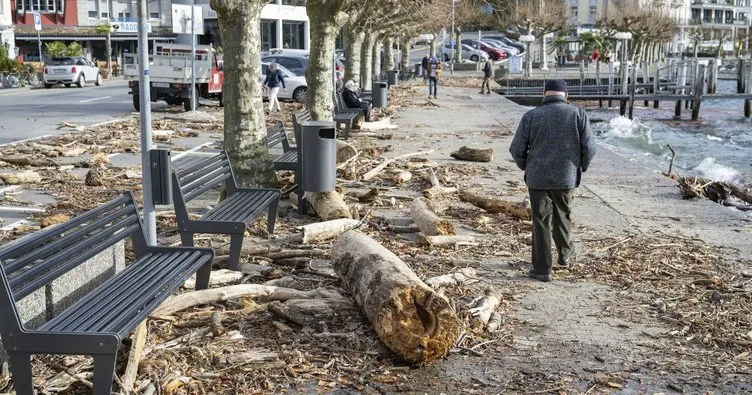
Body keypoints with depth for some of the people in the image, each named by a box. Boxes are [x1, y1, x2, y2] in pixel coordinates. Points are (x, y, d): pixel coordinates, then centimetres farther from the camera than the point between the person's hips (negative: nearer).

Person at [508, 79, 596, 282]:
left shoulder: (531, 116, -6)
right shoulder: (578, 114, -4)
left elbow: (517, 149, -5)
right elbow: (589, 147, -6)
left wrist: (527, 167, 13)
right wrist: (581, 168, 12)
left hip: (538, 179, -1)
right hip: (567, 178, 1)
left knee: (541, 222, 8)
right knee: (563, 216, 23)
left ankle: (542, 269, 10)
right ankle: (565, 254, 39)